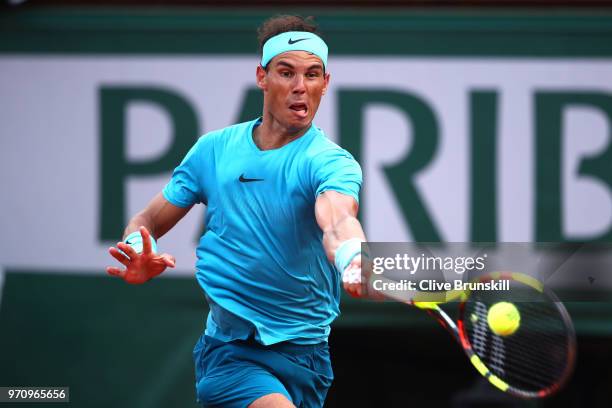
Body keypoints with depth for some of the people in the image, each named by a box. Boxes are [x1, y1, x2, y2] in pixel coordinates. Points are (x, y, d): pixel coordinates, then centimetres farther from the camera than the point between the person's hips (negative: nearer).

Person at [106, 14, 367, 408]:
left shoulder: (330, 162, -6)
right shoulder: (214, 149, 6)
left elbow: (336, 220, -29)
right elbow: (147, 223, 12)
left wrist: (352, 260, -54)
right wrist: (139, 256, -13)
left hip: (302, 354, 0)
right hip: (224, 349, 0)